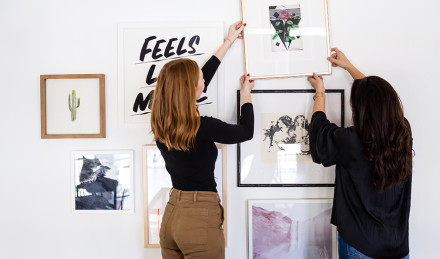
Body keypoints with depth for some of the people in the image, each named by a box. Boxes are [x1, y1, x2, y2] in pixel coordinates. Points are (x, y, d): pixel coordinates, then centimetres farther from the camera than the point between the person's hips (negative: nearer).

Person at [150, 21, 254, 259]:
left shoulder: (161, 125, -2)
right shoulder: (203, 128, -21)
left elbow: (201, 78, 9)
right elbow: (246, 131, -2)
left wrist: (228, 41, 19)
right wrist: (246, 93, 12)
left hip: (171, 214, 7)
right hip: (200, 218, -7)